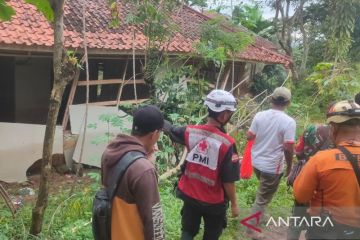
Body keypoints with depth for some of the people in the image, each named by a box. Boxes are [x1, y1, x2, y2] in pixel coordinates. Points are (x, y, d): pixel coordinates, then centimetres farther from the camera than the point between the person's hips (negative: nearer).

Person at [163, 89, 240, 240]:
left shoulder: (190, 132, -12)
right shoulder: (227, 143, -25)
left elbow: (169, 129, 9)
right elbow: (229, 180, -20)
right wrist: (234, 204, -5)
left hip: (189, 195, 4)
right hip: (214, 201, -3)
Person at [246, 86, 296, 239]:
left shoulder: (259, 115, -6)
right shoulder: (289, 122, -19)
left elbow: (249, 137, 0)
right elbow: (288, 148, -21)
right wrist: (289, 166, -6)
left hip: (256, 162, 5)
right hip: (272, 167, -5)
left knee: (262, 193, 32)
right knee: (262, 199, 9)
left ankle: (259, 213, 49)